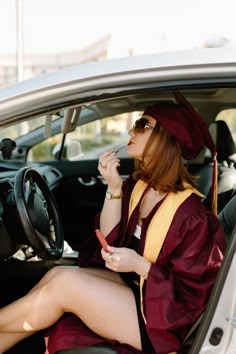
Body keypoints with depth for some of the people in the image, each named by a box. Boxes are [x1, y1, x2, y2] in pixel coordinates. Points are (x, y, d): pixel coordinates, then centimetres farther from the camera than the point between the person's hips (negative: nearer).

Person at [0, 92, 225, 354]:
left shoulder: (192, 216, -22)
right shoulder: (137, 186, 0)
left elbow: (191, 297, -16)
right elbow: (109, 242, -2)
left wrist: (139, 265, -27)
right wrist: (113, 188, -12)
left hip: (159, 322, -7)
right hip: (132, 285, 7)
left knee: (66, 282, -18)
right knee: (56, 274, -11)